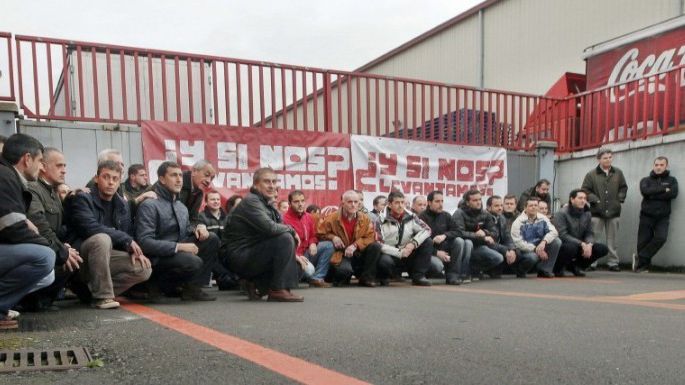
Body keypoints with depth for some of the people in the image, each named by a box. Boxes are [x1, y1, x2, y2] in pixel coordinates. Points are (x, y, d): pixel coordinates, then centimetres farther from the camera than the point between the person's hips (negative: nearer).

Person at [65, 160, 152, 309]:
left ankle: (90, 289, -4)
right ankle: (102, 296, -24)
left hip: (107, 256, 6)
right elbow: (91, 228, -24)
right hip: (81, 255, -6)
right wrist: (127, 240, -22)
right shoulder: (81, 198, -9)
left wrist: (134, 250, -12)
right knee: (102, 239, -36)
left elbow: (128, 234, 11)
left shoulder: (122, 205, 11)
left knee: (144, 268, -14)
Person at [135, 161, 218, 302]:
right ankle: (157, 285, -6)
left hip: (177, 253, 8)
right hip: (156, 258, -8)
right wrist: (179, 246, -26)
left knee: (212, 239, -8)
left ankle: (192, 288, -6)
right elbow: (144, 242, -21)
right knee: (194, 262, -32)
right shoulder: (150, 205, -12)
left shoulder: (181, 206, 14)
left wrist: (197, 228, -1)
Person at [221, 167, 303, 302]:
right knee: (285, 238, -23)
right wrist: (290, 229, -11)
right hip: (238, 255, -9)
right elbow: (269, 228, -28)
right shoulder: (251, 201, -14)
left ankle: (258, 284, 13)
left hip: (252, 253, 9)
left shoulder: (268, 205, 14)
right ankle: (279, 290, -18)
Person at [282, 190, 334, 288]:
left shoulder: (308, 217, 7)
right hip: (293, 256, -8)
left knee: (328, 245, -10)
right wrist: (297, 256, -32)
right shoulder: (285, 219, -18)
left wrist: (313, 243, -7)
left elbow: (313, 235, 17)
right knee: (309, 270, -36)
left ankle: (317, 278, -12)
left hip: (307, 253, 8)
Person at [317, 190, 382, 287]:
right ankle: (341, 278, 6)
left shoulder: (365, 219, -1)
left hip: (359, 254, 3)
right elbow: (319, 233, 2)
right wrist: (332, 237, -16)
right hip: (340, 255, -3)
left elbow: (370, 237, -7)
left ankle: (367, 278, -9)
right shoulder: (332, 218, -6)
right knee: (345, 269, -36)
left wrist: (355, 245, -22)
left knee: (376, 246, -23)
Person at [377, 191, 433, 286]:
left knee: (428, 242, -10)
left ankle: (418, 276, -6)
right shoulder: (382, 220, -14)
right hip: (390, 254, -5)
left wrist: (413, 243, -19)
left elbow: (426, 229, -2)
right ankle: (383, 277, 0)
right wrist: (399, 253, -23)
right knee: (385, 261, -38)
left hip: (407, 254, 5)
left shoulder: (410, 216, -1)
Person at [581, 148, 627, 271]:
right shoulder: (591, 174, -1)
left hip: (614, 211, 2)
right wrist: (595, 200, -10)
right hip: (597, 212, -2)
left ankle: (613, 263, 15)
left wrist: (620, 199, 1)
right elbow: (585, 190, 0)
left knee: (612, 240, 8)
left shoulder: (618, 173, 8)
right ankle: (591, 263, 4)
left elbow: (623, 187, 15)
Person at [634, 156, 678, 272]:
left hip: (663, 217, 0)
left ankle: (640, 258, -9)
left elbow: (673, 193, -8)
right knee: (643, 242, -2)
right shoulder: (646, 180, 10)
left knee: (661, 238, -21)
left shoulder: (671, 180, 11)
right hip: (647, 216, 0)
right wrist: (663, 189, -11)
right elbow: (645, 191, -12)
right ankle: (644, 264, 15)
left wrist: (653, 195, -10)